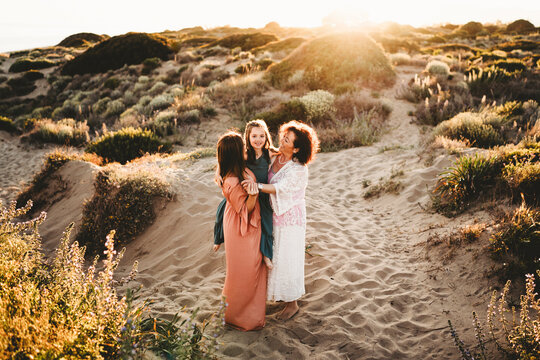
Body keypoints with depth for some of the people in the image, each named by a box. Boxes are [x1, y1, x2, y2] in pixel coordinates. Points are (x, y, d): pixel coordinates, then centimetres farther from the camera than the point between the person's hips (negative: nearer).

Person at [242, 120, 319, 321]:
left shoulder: (299, 169, -22)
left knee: (287, 258, 3)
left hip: (290, 218, -7)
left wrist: (257, 186, -46)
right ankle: (287, 293, 42)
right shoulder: (274, 157, -1)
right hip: (275, 214, 7)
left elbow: (280, 188, -31)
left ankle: (292, 303, 21)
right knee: (277, 255, 20)